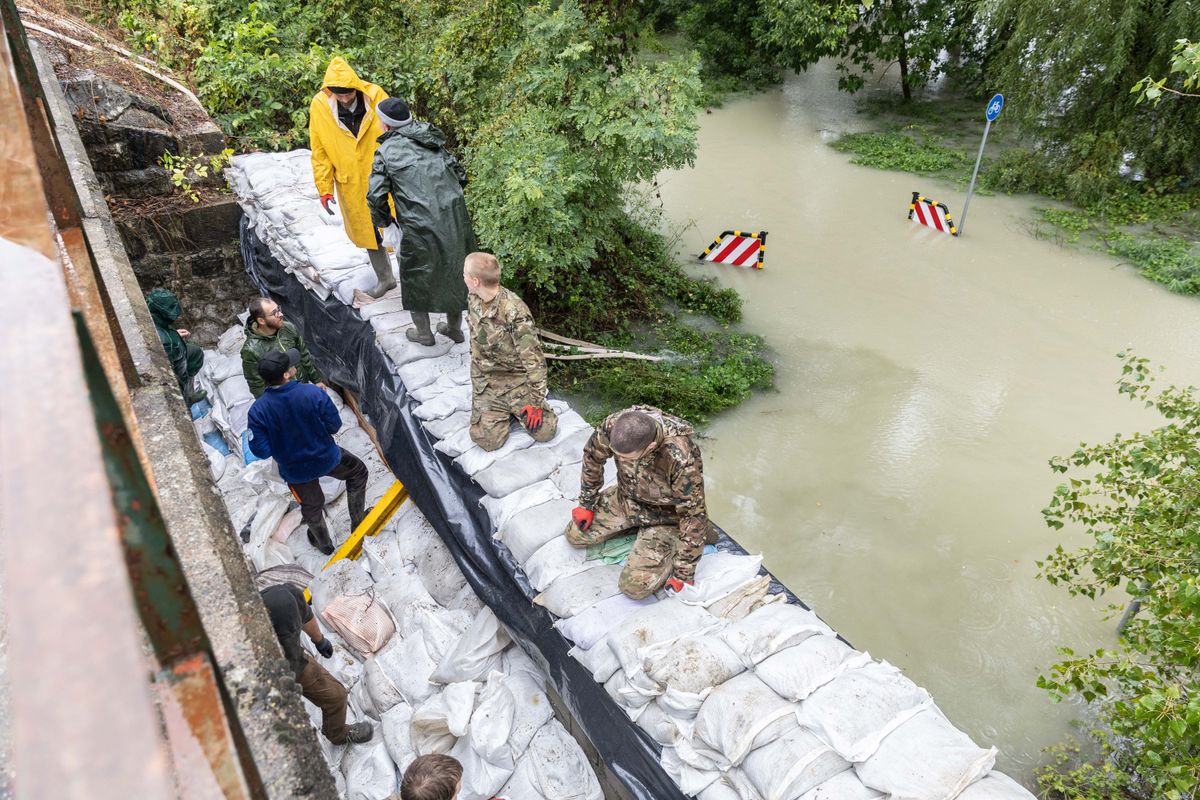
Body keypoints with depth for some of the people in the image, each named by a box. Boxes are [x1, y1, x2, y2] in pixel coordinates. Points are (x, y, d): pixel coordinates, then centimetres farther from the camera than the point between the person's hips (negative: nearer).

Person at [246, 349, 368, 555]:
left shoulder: (257, 411, -23)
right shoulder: (313, 393, -28)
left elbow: (261, 451, -17)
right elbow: (334, 426, -17)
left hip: (295, 471, 2)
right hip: (327, 459, -2)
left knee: (311, 506, 28)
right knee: (358, 471, 30)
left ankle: (324, 544, 53)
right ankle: (358, 522, 38)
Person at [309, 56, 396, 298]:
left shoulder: (376, 97, -14)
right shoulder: (319, 106, -10)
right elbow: (320, 152, -1)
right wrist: (324, 188, -3)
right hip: (351, 185, 2)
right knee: (367, 232, 13)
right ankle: (385, 278, 30)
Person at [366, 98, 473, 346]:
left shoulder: (386, 151, -2)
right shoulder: (432, 142, 13)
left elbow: (376, 195, -6)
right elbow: (460, 175, 16)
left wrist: (383, 221, 12)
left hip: (421, 227, -5)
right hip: (455, 221, 5)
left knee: (416, 277, 17)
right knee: (454, 272, 21)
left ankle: (423, 333, 32)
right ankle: (454, 327, 37)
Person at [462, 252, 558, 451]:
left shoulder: (514, 311, -27)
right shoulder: (473, 300, -6)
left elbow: (533, 358, -22)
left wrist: (535, 401, -19)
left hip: (517, 378, -4)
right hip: (485, 381, 4)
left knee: (545, 431, -10)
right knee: (488, 440, -11)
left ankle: (514, 406, 18)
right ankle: (503, 408, 19)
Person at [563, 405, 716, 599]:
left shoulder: (682, 460, -41)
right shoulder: (614, 425, -27)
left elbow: (693, 515, -28)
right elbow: (593, 456, -4)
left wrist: (683, 574, -21)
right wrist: (586, 503, 5)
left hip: (663, 516, -5)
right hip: (626, 498, 5)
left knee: (635, 587, -15)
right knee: (575, 534, 4)